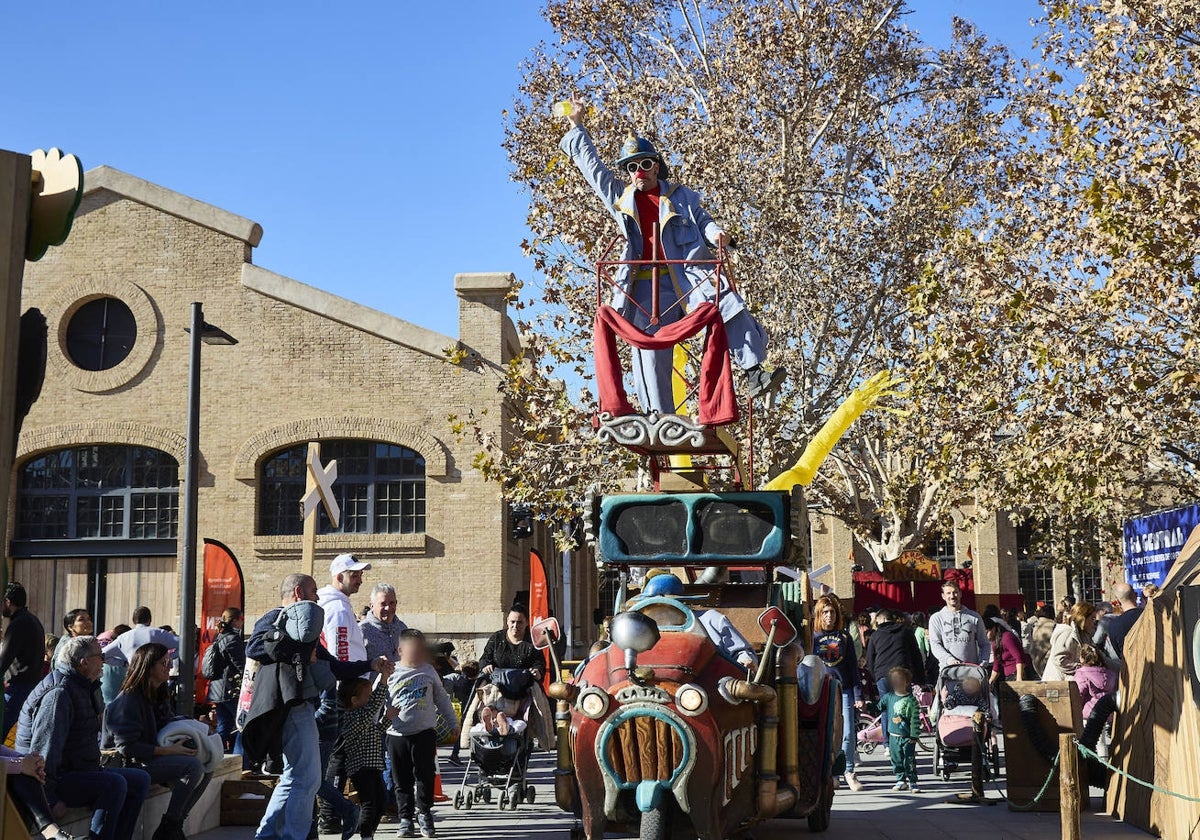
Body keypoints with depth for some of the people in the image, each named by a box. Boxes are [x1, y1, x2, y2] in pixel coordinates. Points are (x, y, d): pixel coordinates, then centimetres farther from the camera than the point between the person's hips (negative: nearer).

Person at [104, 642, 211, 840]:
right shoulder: (129, 699, -15)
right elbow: (126, 746, -21)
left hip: (153, 758, 9)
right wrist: (167, 751, -22)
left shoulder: (159, 697, 14)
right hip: (132, 764, -9)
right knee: (193, 766, -26)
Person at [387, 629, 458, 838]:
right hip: (398, 734, 0)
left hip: (425, 732, 1)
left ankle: (424, 813, 19)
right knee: (402, 780, 6)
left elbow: (441, 698, 14)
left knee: (425, 776, 2)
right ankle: (405, 818, 16)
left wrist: (453, 722, 17)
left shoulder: (429, 671, 6)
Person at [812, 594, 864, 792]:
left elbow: (853, 668, 11)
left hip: (844, 690, 1)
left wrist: (858, 695, 5)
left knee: (848, 733, -4)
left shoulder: (844, 637, 10)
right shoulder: (813, 637, 6)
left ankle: (849, 772, 8)